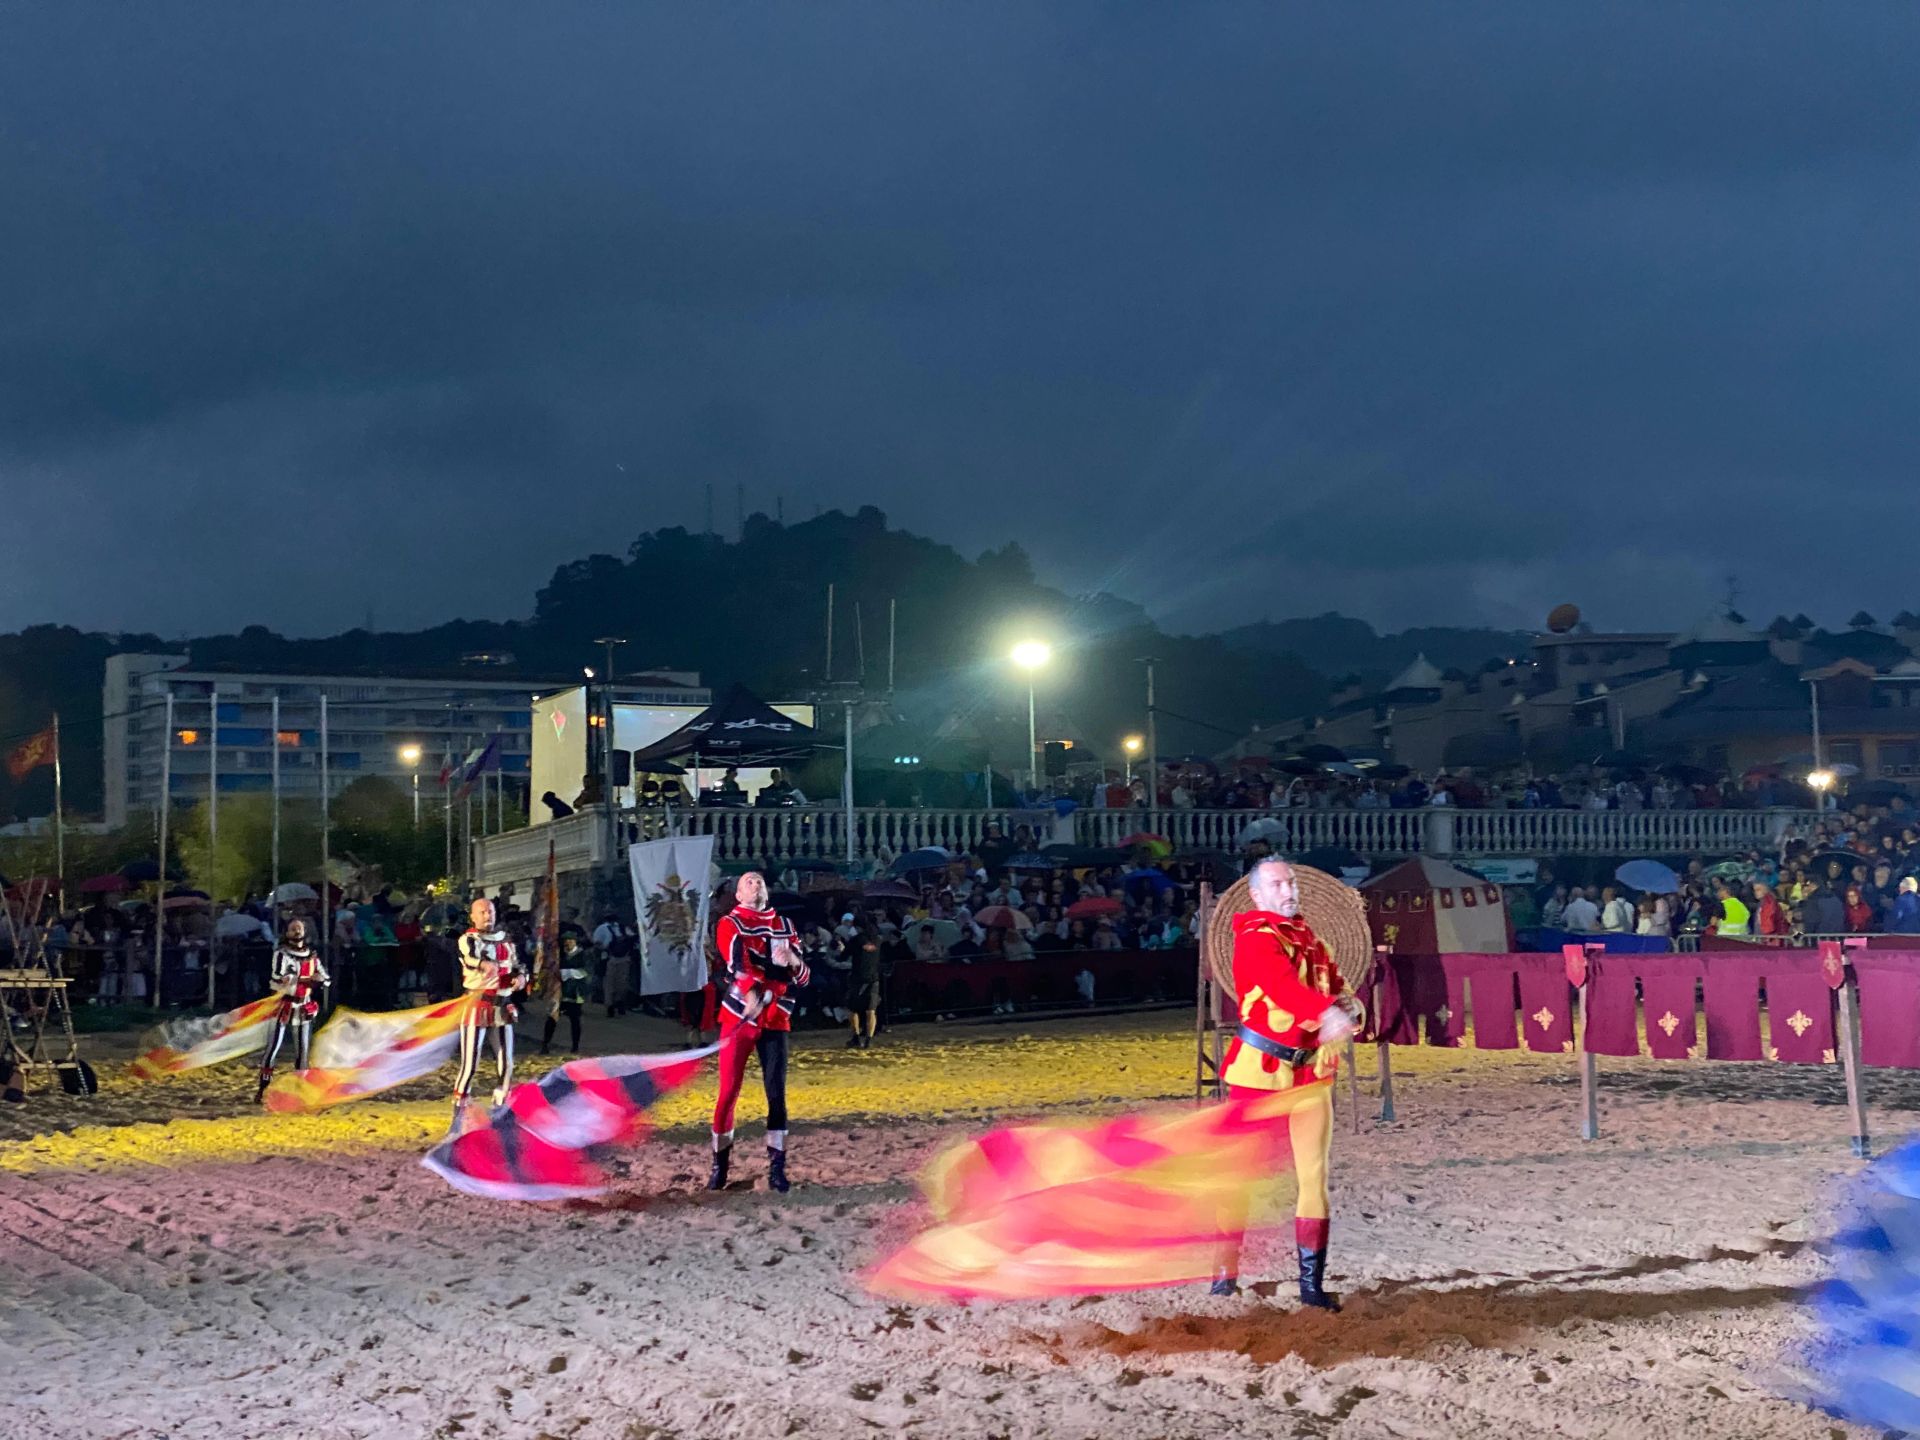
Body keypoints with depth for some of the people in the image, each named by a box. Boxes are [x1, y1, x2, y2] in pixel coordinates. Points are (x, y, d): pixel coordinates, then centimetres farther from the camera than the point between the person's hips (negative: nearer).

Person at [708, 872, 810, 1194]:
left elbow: (803, 977, 9)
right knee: (729, 1091, -2)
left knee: (776, 1093, 0)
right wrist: (752, 991, -40)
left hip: (775, 1019, 3)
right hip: (738, 1015, -3)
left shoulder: (785, 925, 13)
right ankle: (719, 1164, 9)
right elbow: (737, 961, -20)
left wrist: (794, 960, -15)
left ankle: (776, 1167, 4)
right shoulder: (730, 923, 0)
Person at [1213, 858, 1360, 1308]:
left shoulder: (1307, 936, 13)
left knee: (1313, 1173, 5)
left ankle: (1312, 1280, 11)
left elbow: (1335, 984, 7)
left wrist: (1349, 1007, -18)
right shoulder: (1255, 940, -12)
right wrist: (1327, 1013, -48)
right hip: (1261, 1069, -6)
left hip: (1311, 1070, 6)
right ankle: (1225, 1270, 12)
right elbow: (1284, 985, -30)